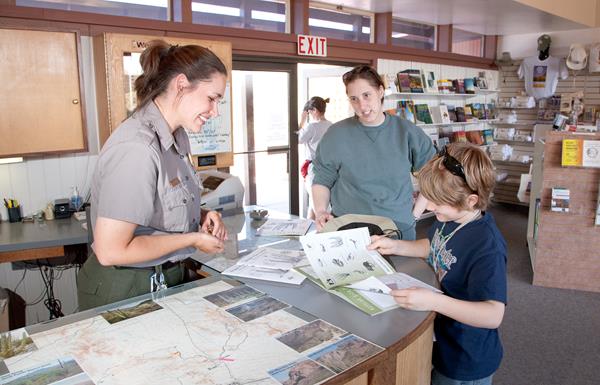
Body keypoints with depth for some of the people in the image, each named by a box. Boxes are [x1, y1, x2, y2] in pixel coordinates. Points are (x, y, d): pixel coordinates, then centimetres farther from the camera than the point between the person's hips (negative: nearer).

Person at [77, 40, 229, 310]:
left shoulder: (175, 135, 1)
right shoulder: (136, 148, -27)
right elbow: (110, 251, -27)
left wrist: (201, 217, -4)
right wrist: (194, 239, -18)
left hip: (165, 280, 8)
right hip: (124, 290, -8)